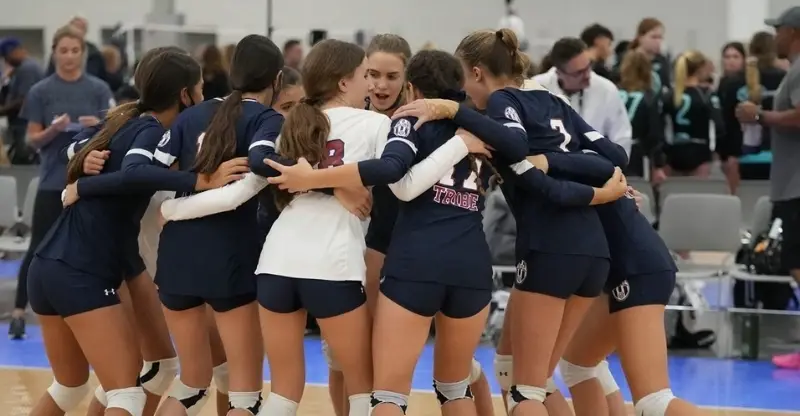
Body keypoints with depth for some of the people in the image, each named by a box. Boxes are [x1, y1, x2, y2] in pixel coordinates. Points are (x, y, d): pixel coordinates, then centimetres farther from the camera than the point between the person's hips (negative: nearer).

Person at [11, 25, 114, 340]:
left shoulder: (99, 89, 2)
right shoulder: (41, 91, 0)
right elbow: (32, 140, 1)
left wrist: (98, 126, -18)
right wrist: (53, 130, -18)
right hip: (53, 181, -1)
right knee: (39, 248, 0)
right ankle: (18, 313, 6)